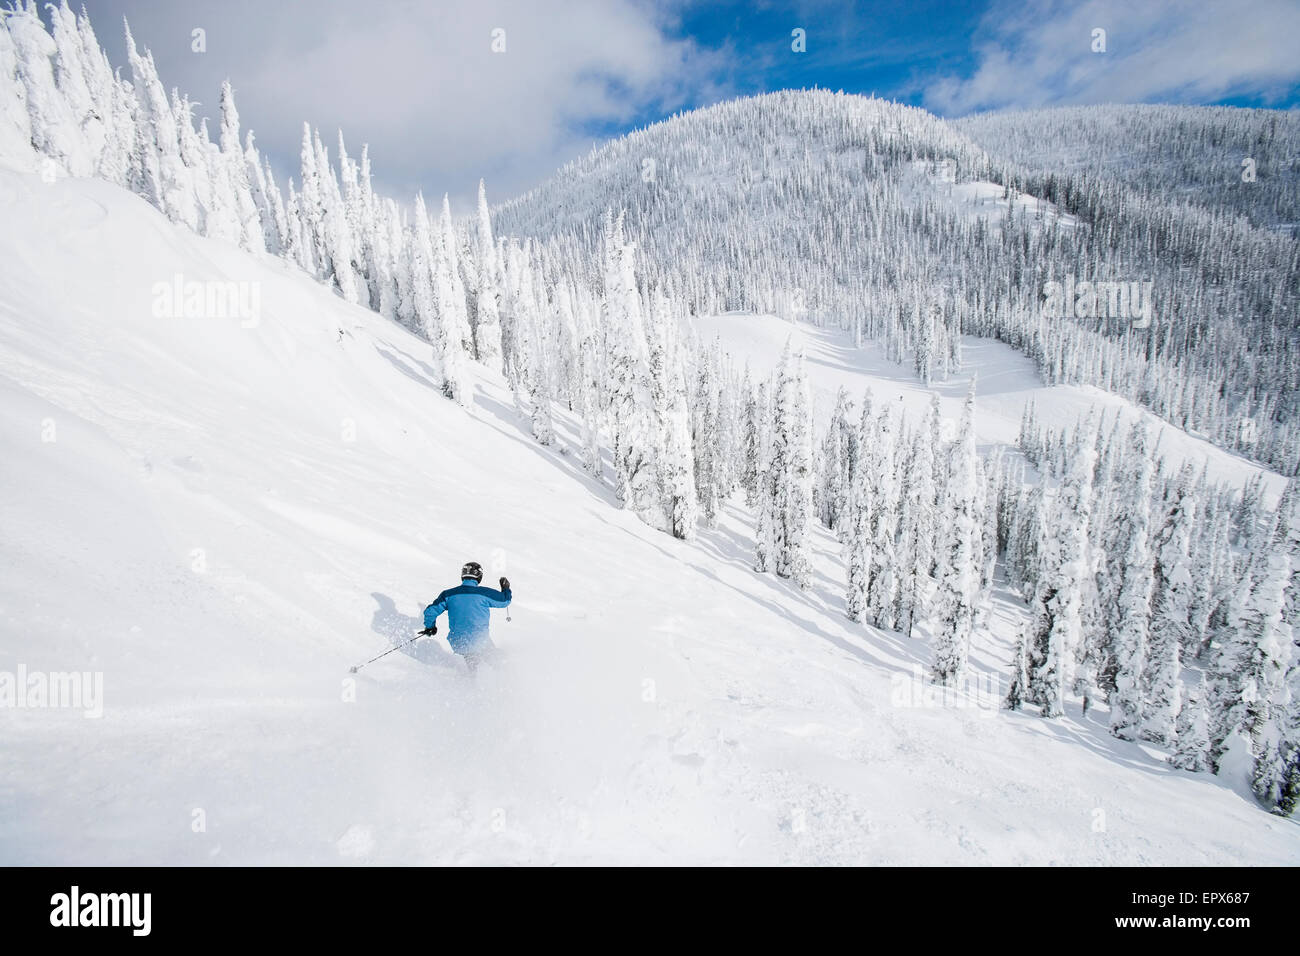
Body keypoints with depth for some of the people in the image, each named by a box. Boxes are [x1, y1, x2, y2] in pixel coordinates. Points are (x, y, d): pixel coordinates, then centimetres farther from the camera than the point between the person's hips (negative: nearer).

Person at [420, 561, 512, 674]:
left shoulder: (448, 594, -2)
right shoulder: (484, 593, -9)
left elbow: (430, 611, 3)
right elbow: (505, 600, 4)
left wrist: (430, 626, 22)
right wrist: (505, 588, 26)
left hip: (457, 644, 3)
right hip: (479, 642, -3)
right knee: (493, 661, 23)